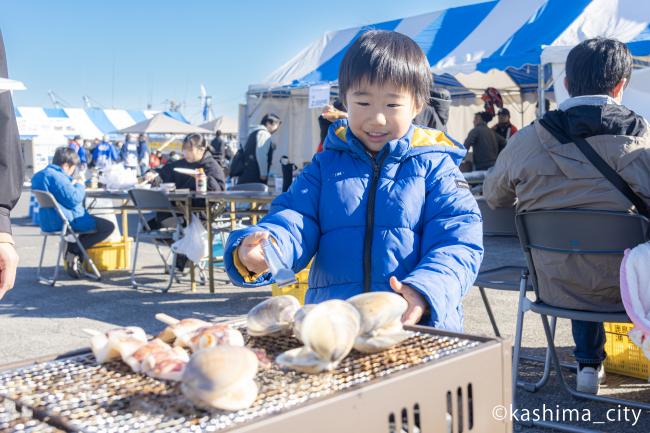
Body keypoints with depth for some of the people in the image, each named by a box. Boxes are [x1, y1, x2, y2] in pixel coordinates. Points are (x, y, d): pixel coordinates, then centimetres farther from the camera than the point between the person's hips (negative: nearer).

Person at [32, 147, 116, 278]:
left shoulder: (39, 176, 12)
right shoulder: (57, 177, -20)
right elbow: (74, 199, -23)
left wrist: (72, 185, 15)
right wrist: (80, 186, -5)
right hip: (66, 222, -11)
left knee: (93, 220, 32)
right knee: (108, 226, -6)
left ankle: (75, 261, 18)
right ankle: (73, 252, -3)